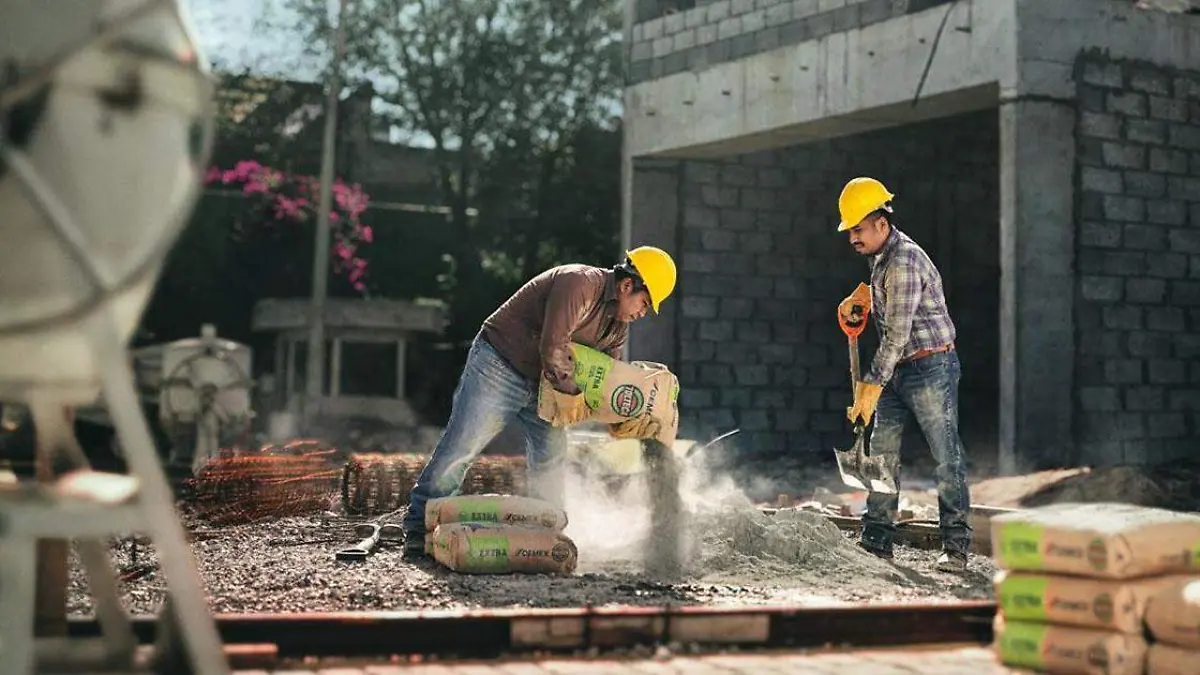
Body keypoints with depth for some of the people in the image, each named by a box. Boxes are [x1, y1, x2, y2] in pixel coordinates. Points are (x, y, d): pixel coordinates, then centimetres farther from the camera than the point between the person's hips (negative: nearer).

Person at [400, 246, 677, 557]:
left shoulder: (618, 324, 6)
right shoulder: (579, 283, -24)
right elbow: (553, 344, -31)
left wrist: (620, 421, -8)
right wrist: (569, 393, -22)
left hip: (541, 384, 9)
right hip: (499, 366, -9)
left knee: (551, 458, 2)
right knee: (460, 447, -8)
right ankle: (418, 528, -2)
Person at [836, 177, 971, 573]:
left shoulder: (903, 262, -20)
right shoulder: (880, 258, 11)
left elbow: (897, 333, -23)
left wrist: (873, 385, -21)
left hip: (931, 366, -10)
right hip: (898, 371, 10)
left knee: (947, 457, -4)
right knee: (882, 453, 7)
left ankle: (955, 547, 0)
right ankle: (876, 541, 11)